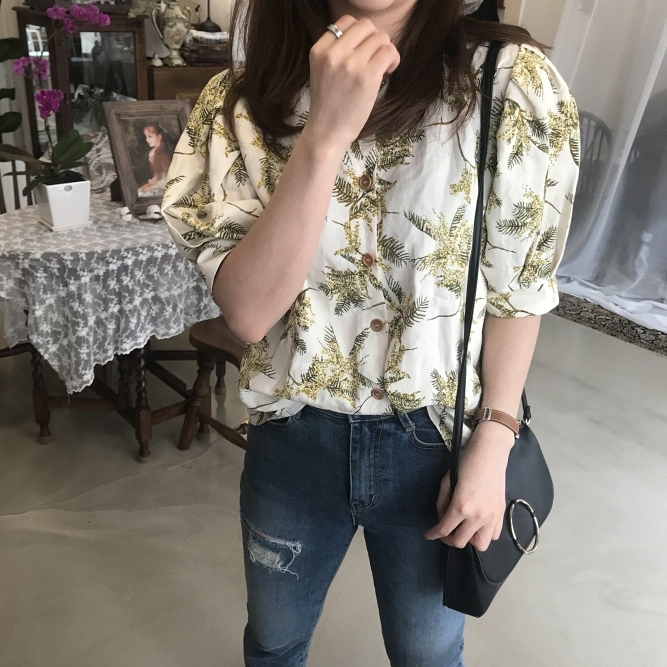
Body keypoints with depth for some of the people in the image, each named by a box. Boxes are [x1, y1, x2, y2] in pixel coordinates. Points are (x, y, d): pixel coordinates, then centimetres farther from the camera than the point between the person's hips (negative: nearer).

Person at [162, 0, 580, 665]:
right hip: (292, 438, 2)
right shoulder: (241, 103, -11)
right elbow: (247, 312, -21)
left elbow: (516, 292, -7)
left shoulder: (512, 84, -15)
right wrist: (325, 135, -30)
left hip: (434, 440, -1)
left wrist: (491, 448, -7)